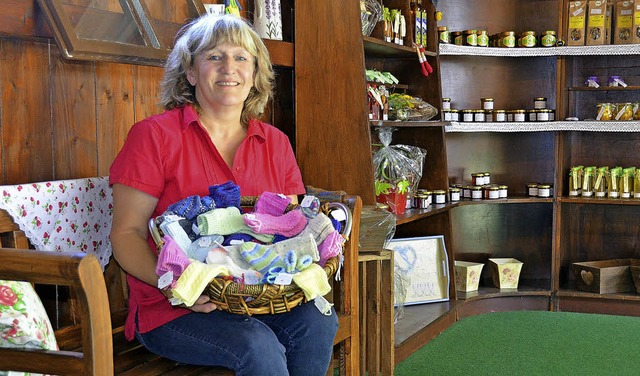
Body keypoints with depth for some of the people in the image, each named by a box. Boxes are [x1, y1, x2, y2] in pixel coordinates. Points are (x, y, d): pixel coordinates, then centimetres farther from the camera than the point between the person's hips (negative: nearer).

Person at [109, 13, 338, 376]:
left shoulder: (276, 143, 11)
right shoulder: (155, 136, -3)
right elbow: (127, 233, -5)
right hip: (172, 309, -4)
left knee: (318, 321, -23)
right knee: (259, 346, -30)